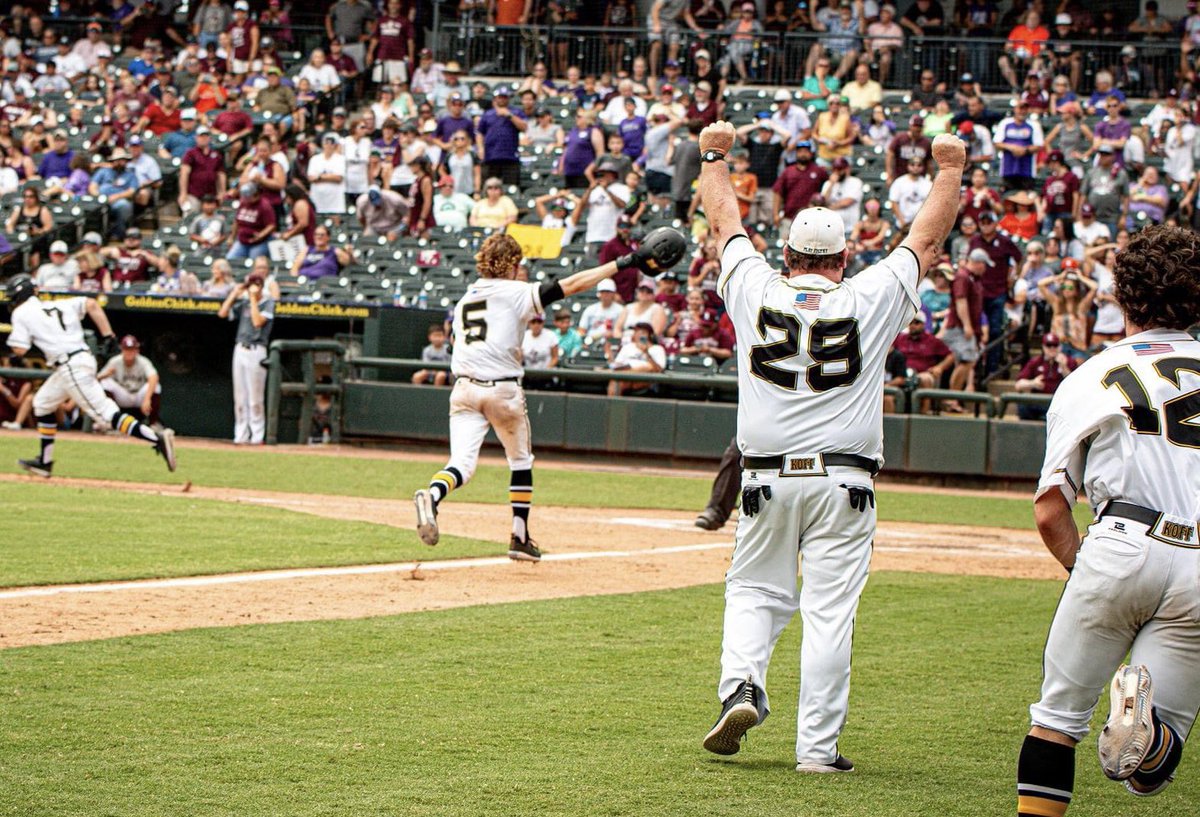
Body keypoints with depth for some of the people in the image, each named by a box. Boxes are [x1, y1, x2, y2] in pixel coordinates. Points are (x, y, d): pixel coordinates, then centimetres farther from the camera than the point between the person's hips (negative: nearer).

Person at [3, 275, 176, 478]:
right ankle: (44, 462, 29)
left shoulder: (21, 313, 2)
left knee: (106, 414, -13)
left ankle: (157, 439, -27)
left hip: (71, 368, -9)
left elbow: (20, 350, -3)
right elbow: (91, 304, 7)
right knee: (42, 404, 24)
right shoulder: (57, 305, 20)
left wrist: (12, 339, 19)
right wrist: (108, 335, 5)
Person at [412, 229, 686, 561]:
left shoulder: (463, 302, 16)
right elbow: (571, 285, -8)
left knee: (462, 464, -8)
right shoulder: (516, 292, -1)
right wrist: (624, 262, -8)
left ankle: (433, 495, -41)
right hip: (503, 390, -3)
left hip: (463, 387, 3)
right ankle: (520, 538, 22)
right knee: (521, 462, 19)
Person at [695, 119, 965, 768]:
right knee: (830, 610, -2)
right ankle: (817, 746, -5)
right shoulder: (869, 299, -1)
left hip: (768, 481, 1)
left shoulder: (756, 291, 2)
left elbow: (724, 221, 18)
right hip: (843, 482, -1)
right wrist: (950, 169, 25)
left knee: (755, 591, 17)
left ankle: (740, 686, -8)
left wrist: (714, 157, 34)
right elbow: (927, 239, 11)